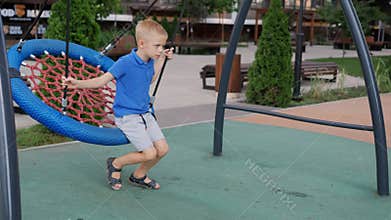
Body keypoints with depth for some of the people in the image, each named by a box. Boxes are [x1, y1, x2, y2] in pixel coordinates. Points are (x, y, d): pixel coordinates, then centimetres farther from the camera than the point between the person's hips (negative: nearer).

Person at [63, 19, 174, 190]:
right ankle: (115, 164, 13)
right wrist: (78, 84, -32)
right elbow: (102, 80, -18)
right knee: (149, 154, -14)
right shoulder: (125, 62, -20)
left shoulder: (150, 61, 1)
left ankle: (139, 176, 27)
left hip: (145, 113, 8)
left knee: (162, 149, 3)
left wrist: (161, 59, 15)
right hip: (127, 116, -7)